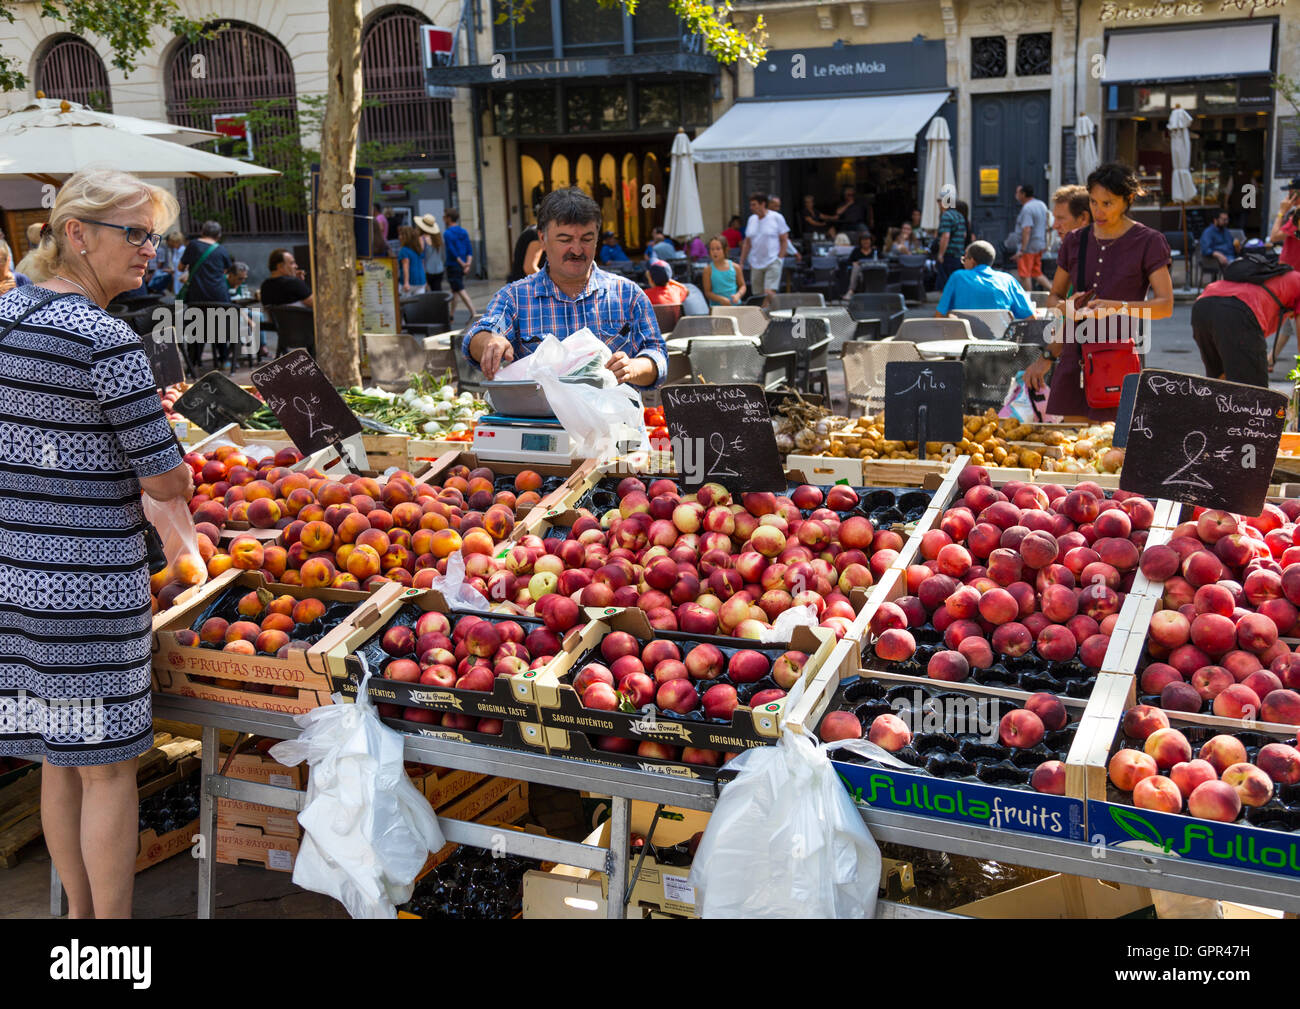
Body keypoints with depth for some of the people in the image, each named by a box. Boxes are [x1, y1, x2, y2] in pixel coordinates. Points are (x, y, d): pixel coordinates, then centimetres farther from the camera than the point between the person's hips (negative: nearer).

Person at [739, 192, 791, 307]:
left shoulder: (777, 218, -3)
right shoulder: (752, 219, 11)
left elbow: (784, 240, -1)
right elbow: (747, 243, 15)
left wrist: (779, 259, -9)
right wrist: (741, 263, 11)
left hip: (772, 262, -5)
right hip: (756, 264, 5)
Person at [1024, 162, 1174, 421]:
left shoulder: (1148, 242, 0)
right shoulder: (1075, 241, 12)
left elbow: (1166, 305, -8)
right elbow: (1054, 296, 21)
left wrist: (1117, 307, -23)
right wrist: (1066, 307, -2)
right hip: (1074, 356, 4)